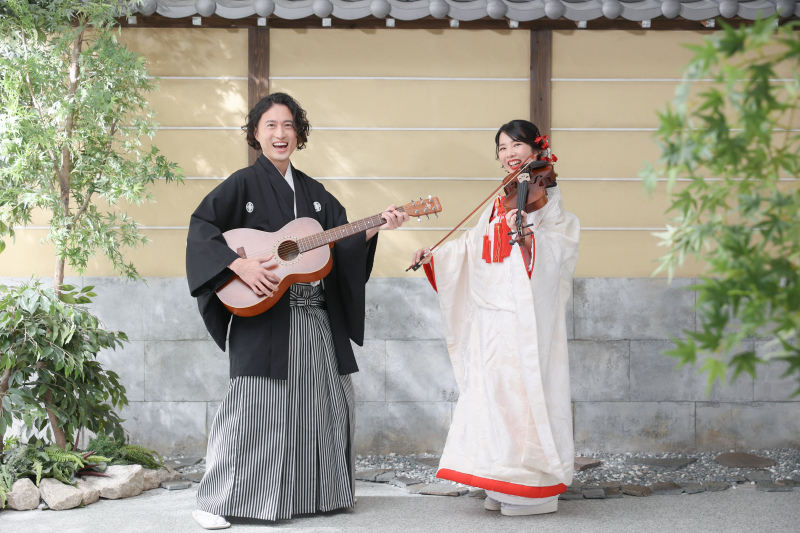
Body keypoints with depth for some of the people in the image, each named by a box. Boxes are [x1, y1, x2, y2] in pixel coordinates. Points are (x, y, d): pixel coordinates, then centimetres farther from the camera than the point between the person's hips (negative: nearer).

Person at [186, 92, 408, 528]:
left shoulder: (312, 192, 15)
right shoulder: (243, 184, -2)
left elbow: (341, 245, 12)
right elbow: (201, 226, -12)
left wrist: (375, 229, -4)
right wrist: (239, 266, -22)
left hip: (316, 318, 6)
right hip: (263, 316, -6)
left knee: (326, 403, 9)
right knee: (254, 404, -10)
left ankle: (315, 493, 24)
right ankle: (214, 501, -3)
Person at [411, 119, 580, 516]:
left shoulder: (546, 197, -1)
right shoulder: (497, 204, 20)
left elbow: (557, 248, -16)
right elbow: (470, 249, 20)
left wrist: (526, 233, -33)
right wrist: (434, 256, 7)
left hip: (528, 316, -7)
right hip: (491, 316, 7)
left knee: (526, 392, -8)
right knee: (492, 392, 5)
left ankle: (536, 489, -1)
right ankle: (501, 487, 12)